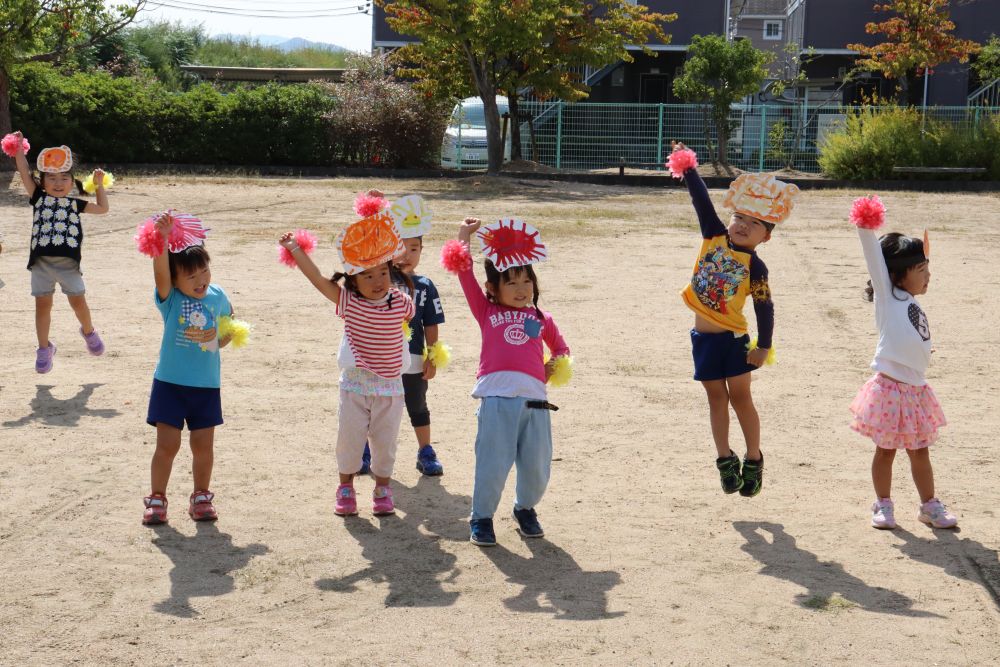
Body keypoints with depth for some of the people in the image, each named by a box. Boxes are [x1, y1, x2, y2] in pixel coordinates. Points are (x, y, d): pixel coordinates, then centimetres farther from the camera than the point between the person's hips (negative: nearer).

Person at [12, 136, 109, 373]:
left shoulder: (74, 204, 10)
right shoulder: (39, 198, 7)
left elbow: (102, 208, 15)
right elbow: (24, 173, 1)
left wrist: (99, 184, 12)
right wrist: (19, 148, -3)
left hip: (68, 261, 0)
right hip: (42, 260, 0)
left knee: (78, 300, 0)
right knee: (43, 303, 4)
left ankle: (88, 331, 29)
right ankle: (44, 348, 16)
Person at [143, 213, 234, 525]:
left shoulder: (217, 296, 0)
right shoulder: (169, 298, -10)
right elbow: (160, 271, -30)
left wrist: (215, 337, -12)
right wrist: (162, 239, -46)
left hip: (207, 385, 3)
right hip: (170, 382, -2)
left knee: (203, 445, 10)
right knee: (167, 444, 0)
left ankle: (201, 497, 26)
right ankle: (157, 499, 15)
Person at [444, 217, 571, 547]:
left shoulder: (542, 319, 21)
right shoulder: (487, 312, 14)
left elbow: (561, 349, 32)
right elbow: (465, 274, 8)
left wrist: (555, 366, 11)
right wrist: (464, 236, 8)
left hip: (535, 400, 3)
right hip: (497, 398, -2)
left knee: (537, 467, 7)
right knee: (492, 465, -2)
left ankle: (525, 509, 35)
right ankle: (481, 518, 18)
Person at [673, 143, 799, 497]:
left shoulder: (754, 266, -11)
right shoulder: (714, 237, -1)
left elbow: (764, 308, -8)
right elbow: (702, 201, -4)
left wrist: (763, 346, -9)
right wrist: (688, 169, -11)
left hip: (733, 338, -4)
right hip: (704, 337, 4)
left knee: (740, 397, 5)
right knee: (717, 398, 10)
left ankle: (753, 461, 18)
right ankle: (725, 460, 18)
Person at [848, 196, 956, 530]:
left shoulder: (913, 305, 14)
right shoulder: (887, 296, -5)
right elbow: (875, 259, -19)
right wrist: (866, 229, -27)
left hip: (915, 390, 6)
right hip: (890, 388, -6)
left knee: (920, 452, 15)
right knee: (885, 450, 6)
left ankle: (929, 506, 25)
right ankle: (883, 505, 19)